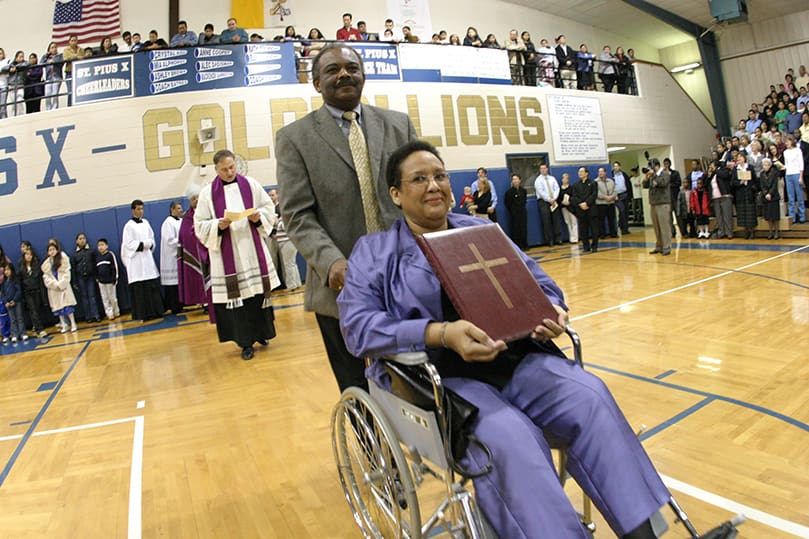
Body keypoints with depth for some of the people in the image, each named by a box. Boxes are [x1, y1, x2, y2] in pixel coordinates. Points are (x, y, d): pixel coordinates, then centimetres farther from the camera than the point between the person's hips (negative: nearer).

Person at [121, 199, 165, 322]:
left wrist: (149, 244, -5)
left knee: (153, 286, 3)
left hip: (147, 258, 5)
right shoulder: (129, 225, -5)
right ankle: (142, 314, -2)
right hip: (136, 259, -5)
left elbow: (152, 238, 15)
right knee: (139, 288, -5)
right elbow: (129, 243, -9)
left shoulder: (146, 223, 12)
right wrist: (143, 244, -13)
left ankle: (155, 311, 10)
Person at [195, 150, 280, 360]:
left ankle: (260, 332, 25)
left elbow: (269, 208, 11)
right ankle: (245, 342, 8)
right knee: (235, 296, -1)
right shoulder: (207, 193, 2)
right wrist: (218, 226, -16)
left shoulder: (250, 184, 6)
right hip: (227, 256, -1)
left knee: (259, 293, 6)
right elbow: (200, 225, 3)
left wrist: (259, 217, -9)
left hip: (253, 251, 2)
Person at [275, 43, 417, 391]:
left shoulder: (399, 124, 11)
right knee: (360, 393, 12)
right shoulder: (295, 137, 3)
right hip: (342, 285, -1)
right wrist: (331, 261, -20)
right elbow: (297, 215, -3)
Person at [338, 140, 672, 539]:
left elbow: (536, 283, 14)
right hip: (437, 373, -4)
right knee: (508, 436, -31)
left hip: (512, 358, 4)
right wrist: (442, 333, -25)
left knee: (590, 396, -19)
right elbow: (358, 325, -11)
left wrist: (551, 310, -12)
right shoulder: (373, 251, 3)